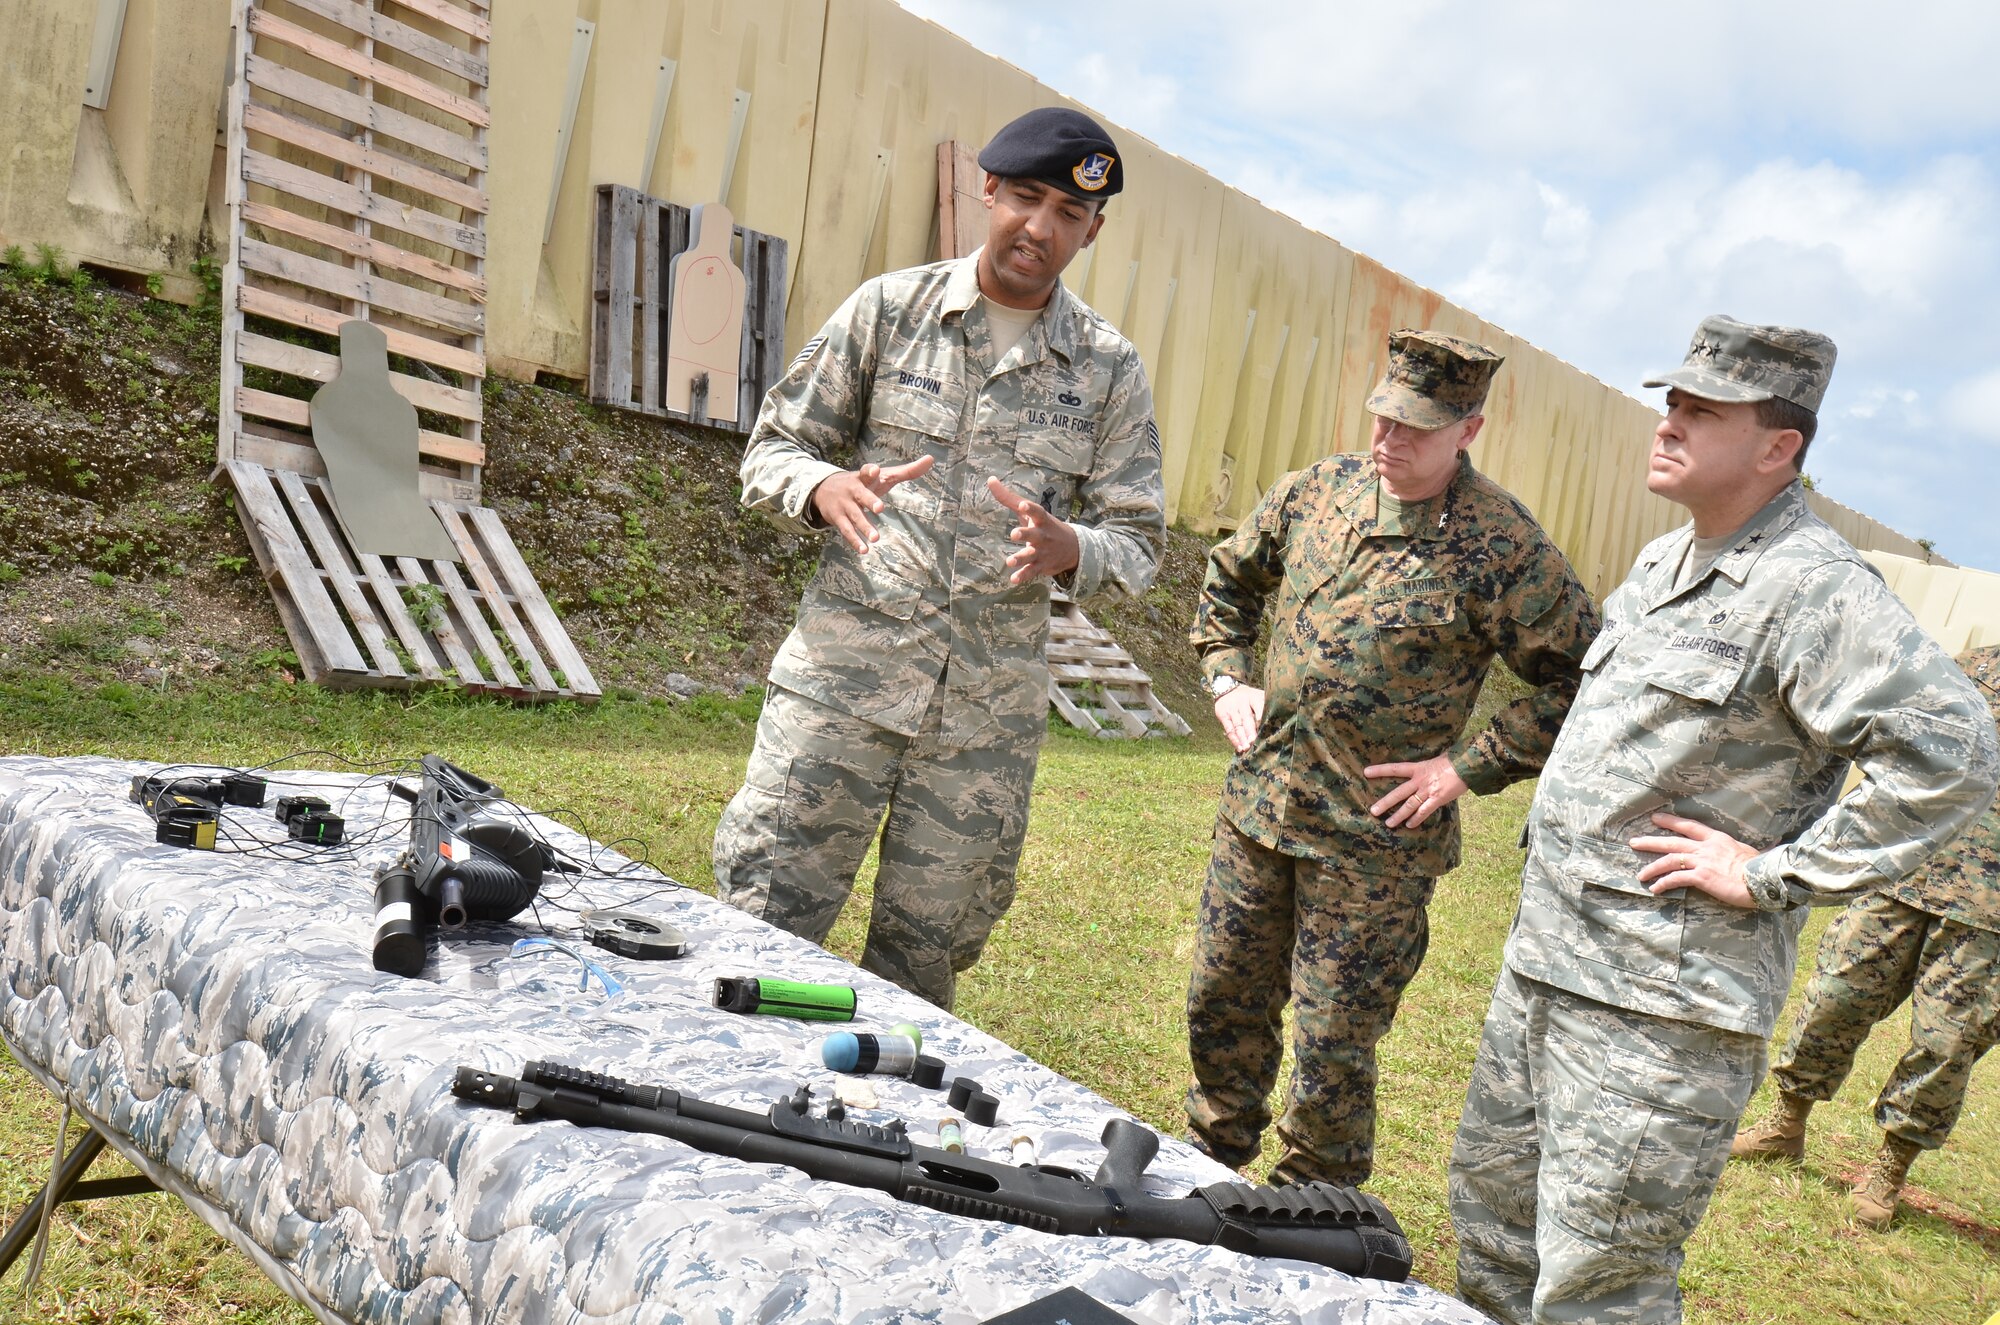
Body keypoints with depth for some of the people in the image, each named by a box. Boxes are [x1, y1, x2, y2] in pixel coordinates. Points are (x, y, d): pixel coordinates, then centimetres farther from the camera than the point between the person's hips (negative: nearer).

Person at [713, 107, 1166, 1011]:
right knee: (765, 924, -1)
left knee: (926, 956, 12)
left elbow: (1138, 544, 6)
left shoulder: (1109, 370, 6)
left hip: (991, 709, 2)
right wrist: (827, 489, -18)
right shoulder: (891, 308, 3)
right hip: (843, 673, -1)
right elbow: (772, 450, 5)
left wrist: (1068, 549, -18)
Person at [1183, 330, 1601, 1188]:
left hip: (1375, 842, -5)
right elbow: (1229, 577, 19)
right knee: (1222, 1003, 18)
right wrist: (1225, 678, 8)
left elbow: (1582, 677, -11)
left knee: (1332, 1046, 7)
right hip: (1257, 804, 5)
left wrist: (1468, 767, -13)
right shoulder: (1320, 489, 2)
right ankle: (1209, 1158, 42)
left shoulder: (1502, 547, -14)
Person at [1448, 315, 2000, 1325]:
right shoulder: (1664, 561, 12)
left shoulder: (1812, 589, -16)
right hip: (1542, 961, 9)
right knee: (1491, 1199, 21)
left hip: (1660, 1009, -9)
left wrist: (1776, 873, -20)